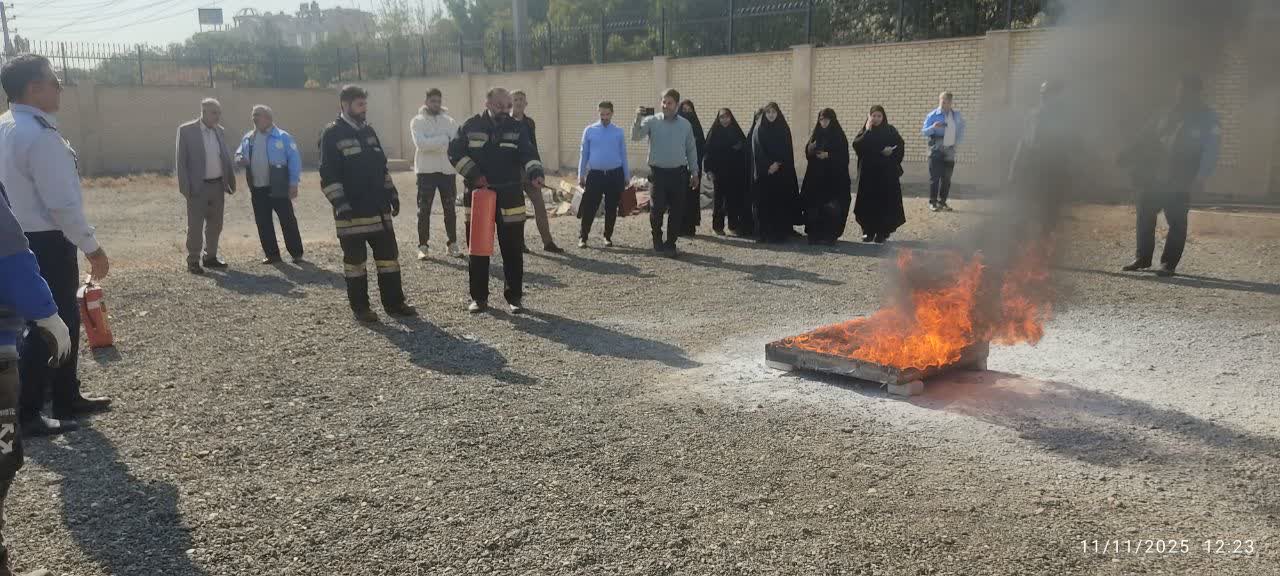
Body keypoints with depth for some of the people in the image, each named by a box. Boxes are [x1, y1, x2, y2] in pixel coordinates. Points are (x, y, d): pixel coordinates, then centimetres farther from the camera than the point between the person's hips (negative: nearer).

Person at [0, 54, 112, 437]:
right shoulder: (40, 135, -20)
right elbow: (63, 204, -22)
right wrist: (92, 247, -14)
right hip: (46, 243, -10)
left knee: (62, 319, 18)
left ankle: (67, 399, 30)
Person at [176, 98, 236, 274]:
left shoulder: (220, 131, 9)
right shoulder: (186, 130, -6)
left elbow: (226, 158, 14)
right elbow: (180, 161, -7)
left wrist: (231, 181, 7)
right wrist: (185, 187, -12)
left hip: (218, 186, 5)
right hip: (197, 187, -5)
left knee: (215, 225, 13)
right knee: (195, 226, 0)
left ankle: (210, 257, 26)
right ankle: (193, 261, 8)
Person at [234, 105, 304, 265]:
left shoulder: (282, 137, -5)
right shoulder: (248, 138, 11)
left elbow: (294, 159, -8)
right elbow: (238, 154, 21)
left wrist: (293, 183, -14)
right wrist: (240, 159, -6)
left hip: (278, 188, -6)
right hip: (257, 189, 6)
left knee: (288, 220, -2)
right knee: (263, 223, 7)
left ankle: (296, 253, 7)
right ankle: (272, 254, 16)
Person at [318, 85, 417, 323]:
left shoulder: (368, 130, 14)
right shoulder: (332, 134, -7)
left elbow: (382, 166, 21)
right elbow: (328, 175, -12)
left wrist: (392, 194, 16)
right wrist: (340, 204, -19)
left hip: (379, 209, 7)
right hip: (352, 212, -6)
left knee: (389, 256, 8)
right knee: (355, 260, 2)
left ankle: (394, 303, 17)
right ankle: (360, 308, 12)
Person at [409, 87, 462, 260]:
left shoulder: (449, 121, 8)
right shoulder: (417, 121, -1)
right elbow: (421, 143, -17)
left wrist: (433, 144, -15)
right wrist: (445, 139, -18)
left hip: (447, 170, 3)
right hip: (426, 170, -2)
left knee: (450, 209, 8)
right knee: (424, 210, 1)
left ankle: (452, 244, 17)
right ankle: (423, 246, 8)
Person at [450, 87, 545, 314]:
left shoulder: (517, 128, 3)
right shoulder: (471, 126, 1)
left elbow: (529, 154, -9)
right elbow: (455, 152, 1)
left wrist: (535, 173, -29)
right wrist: (473, 174, -11)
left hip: (510, 196, 0)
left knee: (513, 250, 2)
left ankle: (515, 297, 12)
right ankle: (479, 297, 17)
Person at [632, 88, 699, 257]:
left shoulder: (685, 124, 7)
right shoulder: (652, 121, -1)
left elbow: (691, 149, 13)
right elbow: (635, 136, -12)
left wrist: (694, 172, 11)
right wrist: (638, 119, -28)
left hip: (678, 173, 2)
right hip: (658, 172, -2)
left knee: (677, 211, 3)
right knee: (657, 209, -1)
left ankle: (670, 244, 15)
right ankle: (657, 241, 18)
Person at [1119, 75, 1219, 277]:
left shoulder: (1207, 118, -2)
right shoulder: (1170, 114, 15)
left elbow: (1210, 152, -9)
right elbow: (1149, 137, 19)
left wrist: (1199, 179, -20)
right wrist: (1130, 158, 10)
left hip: (1180, 181, -6)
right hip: (1155, 176, 6)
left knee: (1176, 221, -3)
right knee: (1145, 215, 6)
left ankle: (1169, 263, 2)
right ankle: (1143, 257, 16)